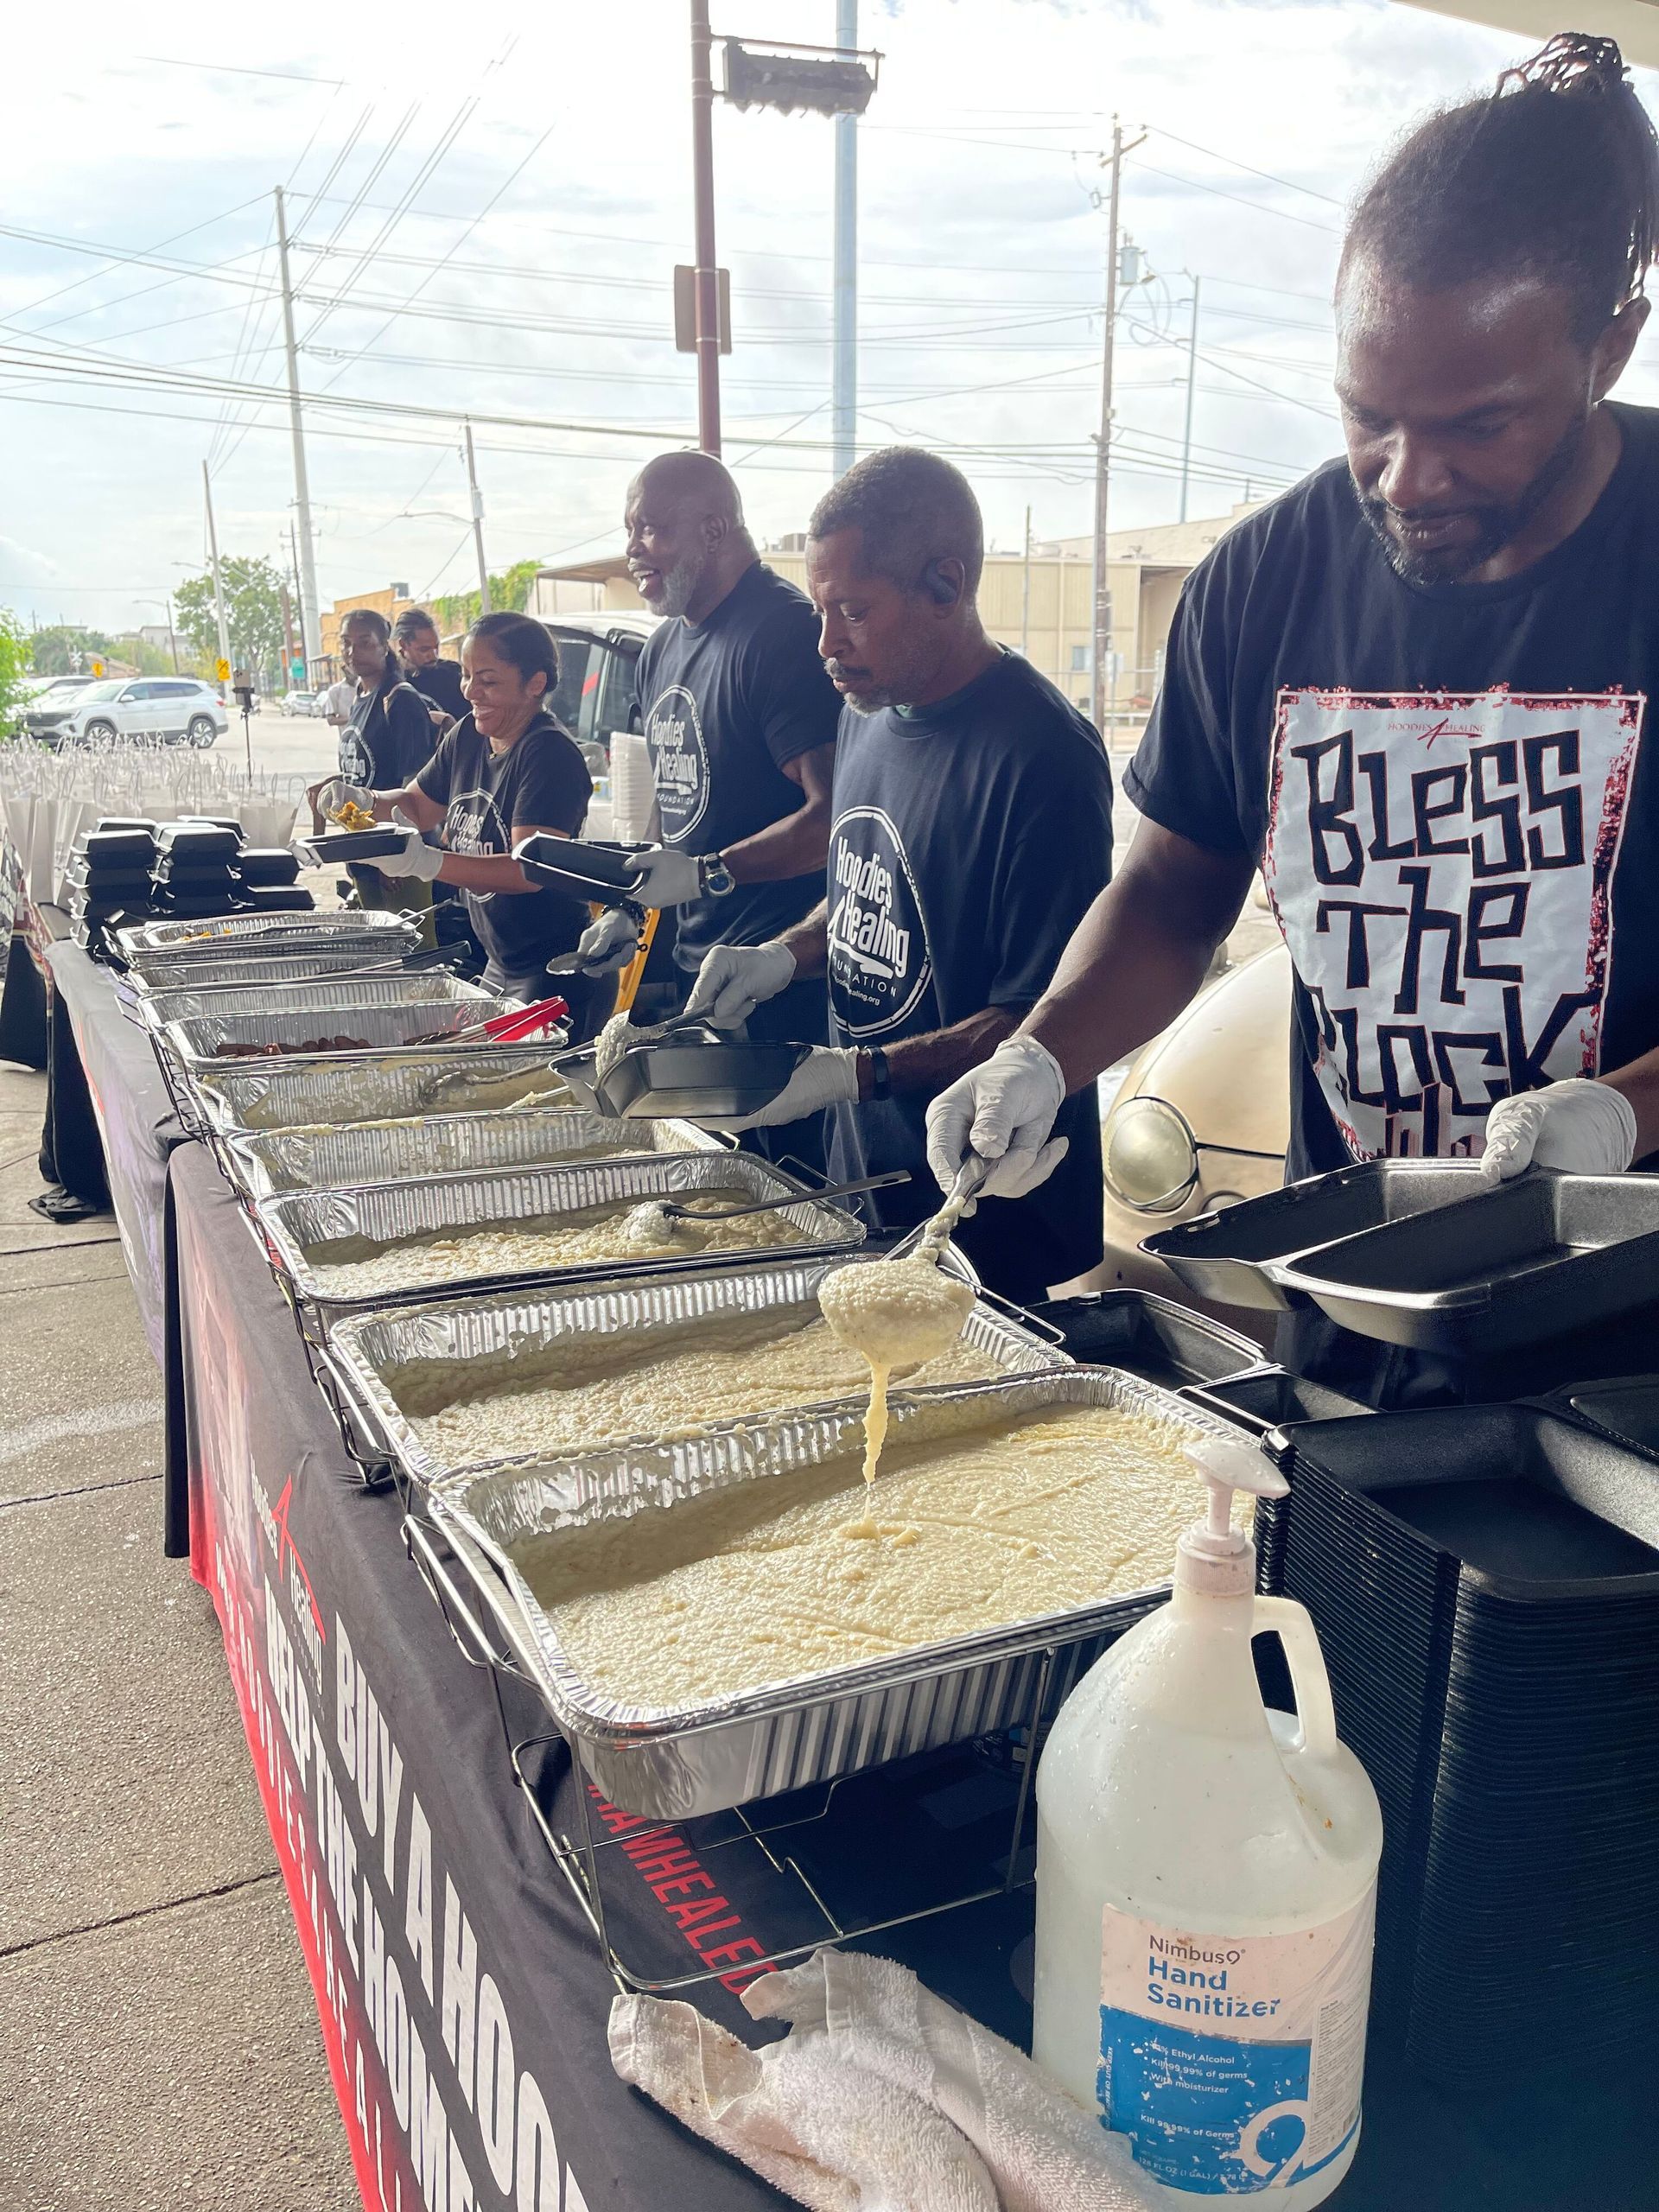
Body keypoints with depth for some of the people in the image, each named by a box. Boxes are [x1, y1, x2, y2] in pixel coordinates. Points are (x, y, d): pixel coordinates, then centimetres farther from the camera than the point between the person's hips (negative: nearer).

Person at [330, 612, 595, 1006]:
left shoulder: (551, 754, -18)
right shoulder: (468, 735, 7)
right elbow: (418, 806, 21)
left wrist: (426, 862, -38)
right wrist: (364, 802, -1)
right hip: (498, 965, 8)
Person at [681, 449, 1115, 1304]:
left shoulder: (1043, 756, -21)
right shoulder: (870, 711, 6)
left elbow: (1045, 1017, -22)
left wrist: (861, 1072, -28)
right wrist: (787, 954, 1)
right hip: (863, 1176, 8)